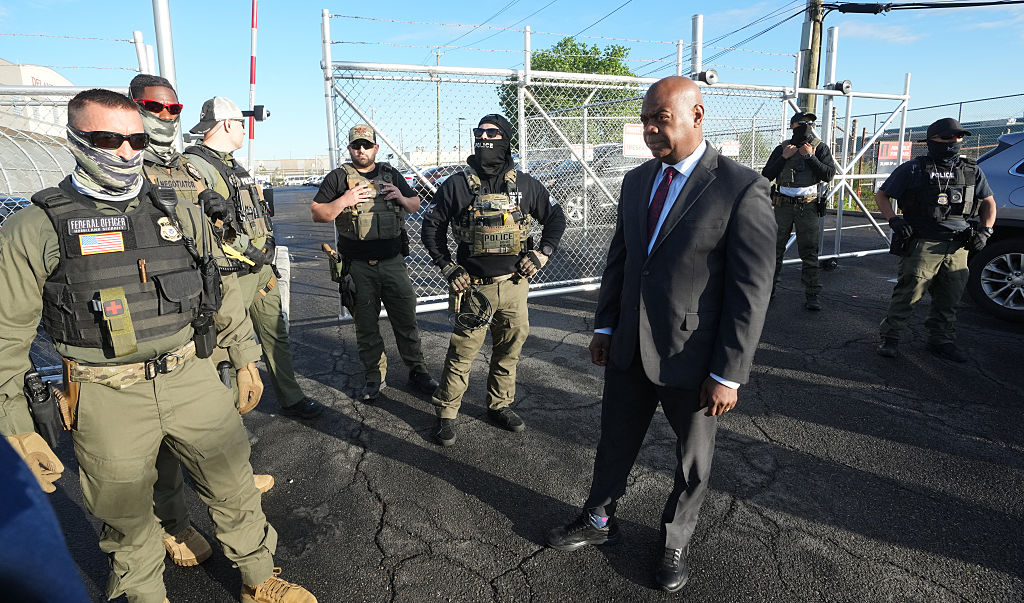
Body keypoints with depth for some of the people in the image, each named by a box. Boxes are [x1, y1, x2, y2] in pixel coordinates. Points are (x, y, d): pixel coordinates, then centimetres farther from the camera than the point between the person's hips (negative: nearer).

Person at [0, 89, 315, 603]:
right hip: (109, 399, -2)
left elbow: (221, 296, 13)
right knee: (126, 517, 15)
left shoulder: (180, 215, 5)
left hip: (192, 379, 3)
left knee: (235, 488, 13)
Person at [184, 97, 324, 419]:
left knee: (277, 335, 15)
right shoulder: (196, 165, -14)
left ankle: (291, 399, 28)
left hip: (261, 267, 9)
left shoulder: (234, 166, 19)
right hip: (231, 274, -9)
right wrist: (243, 252, -22)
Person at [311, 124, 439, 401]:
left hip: (393, 261, 2)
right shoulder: (338, 177, 4)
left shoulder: (391, 174, 12)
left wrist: (401, 198, -4)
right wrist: (344, 201, -16)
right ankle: (374, 377, 20)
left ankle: (417, 370, 20)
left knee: (406, 319, 5)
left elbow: (415, 205, 19)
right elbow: (316, 213, 1)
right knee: (366, 325, 7)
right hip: (358, 266, -1)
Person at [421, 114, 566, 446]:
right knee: (463, 351, 0)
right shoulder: (457, 185, -1)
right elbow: (432, 226, 6)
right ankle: (446, 413, 16)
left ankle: (499, 405, 31)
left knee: (510, 348, 12)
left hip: (514, 284, 3)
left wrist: (541, 254, 4)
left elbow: (555, 218, 16)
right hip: (472, 286, -2)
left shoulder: (525, 184, 4)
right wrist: (448, 268, -1)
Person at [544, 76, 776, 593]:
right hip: (628, 348, 5)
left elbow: (751, 291, -16)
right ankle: (598, 521, 44)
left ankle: (676, 541, 42)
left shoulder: (742, 188, -15)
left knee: (692, 459, 17)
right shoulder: (636, 181, 4)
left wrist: (728, 373, -16)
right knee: (615, 442, 20)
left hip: (692, 357, -5)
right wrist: (605, 326, 9)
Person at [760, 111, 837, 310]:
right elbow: (766, 176, -1)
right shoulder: (782, 148, 6)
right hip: (783, 205, 1)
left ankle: (812, 295, 4)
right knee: (775, 249, 7)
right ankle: (769, 288, 20)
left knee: (809, 252, -1)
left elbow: (829, 175, -8)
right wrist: (783, 158, -11)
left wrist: (810, 156, -13)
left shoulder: (820, 148, 4)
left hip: (807, 206, -1)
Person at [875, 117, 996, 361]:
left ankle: (942, 341, 23)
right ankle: (890, 338, 2)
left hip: (958, 247, 5)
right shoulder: (913, 169, 1)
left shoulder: (972, 171, 14)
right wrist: (894, 221, -9)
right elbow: (882, 195, 5)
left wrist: (985, 230, 9)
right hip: (923, 243, -5)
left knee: (949, 298, 11)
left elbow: (989, 202, 24)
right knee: (908, 292, -8)